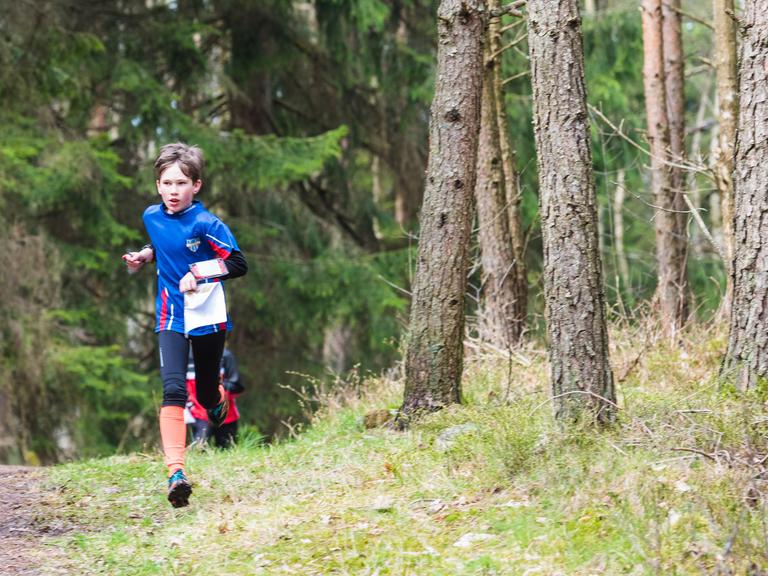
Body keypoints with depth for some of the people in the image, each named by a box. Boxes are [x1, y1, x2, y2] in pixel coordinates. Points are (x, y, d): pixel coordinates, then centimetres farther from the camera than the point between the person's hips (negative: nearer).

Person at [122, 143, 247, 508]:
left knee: (207, 395, 10)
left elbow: (238, 265, -15)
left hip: (208, 316, -3)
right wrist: (144, 256, 5)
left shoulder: (206, 224, -15)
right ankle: (175, 473, -25)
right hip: (171, 317, 3)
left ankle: (219, 402, 51)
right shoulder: (152, 216, 2)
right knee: (173, 390, -17)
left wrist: (199, 273, -25)